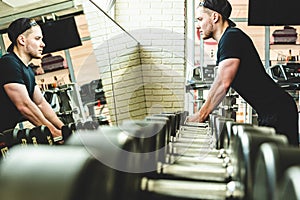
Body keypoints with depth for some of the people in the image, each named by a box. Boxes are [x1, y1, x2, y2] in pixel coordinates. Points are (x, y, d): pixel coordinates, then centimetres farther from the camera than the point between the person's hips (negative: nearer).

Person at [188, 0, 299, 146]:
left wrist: (201, 115, -12)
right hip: (270, 112, 10)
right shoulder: (227, 40, 18)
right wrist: (204, 112, 15)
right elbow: (222, 84, 21)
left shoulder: (232, 37, -15)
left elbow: (223, 83, -21)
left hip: (277, 111, -10)